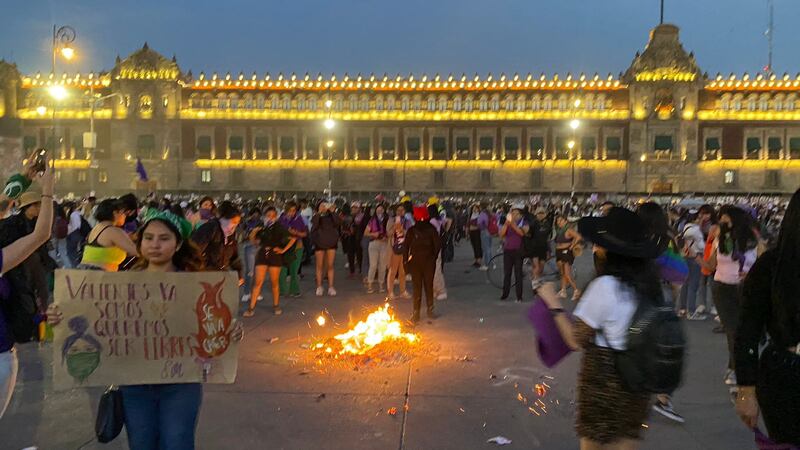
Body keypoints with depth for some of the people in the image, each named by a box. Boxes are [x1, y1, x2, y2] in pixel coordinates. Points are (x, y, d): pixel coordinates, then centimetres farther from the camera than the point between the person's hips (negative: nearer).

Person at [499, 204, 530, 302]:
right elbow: (501, 234, -3)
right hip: (507, 250, 3)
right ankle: (505, 294, 13)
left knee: (518, 274, -2)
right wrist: (506, 224, -16)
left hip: (518, 251, -3)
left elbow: (522, 232, -19)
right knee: (506, 273, 5)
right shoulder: (507, 222, 9)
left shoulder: (524, 222, 1)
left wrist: (513, 225, -30)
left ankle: (519, 296, 0)